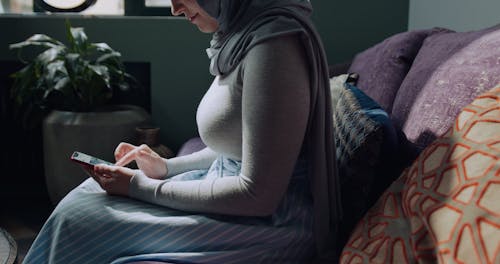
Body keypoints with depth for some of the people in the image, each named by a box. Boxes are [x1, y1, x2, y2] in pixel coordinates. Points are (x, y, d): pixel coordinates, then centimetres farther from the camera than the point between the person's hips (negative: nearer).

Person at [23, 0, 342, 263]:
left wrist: (142, 188, -15)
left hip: (271, 223, -9)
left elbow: (258, 196, -24)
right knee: (88, 194, 7)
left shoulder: (274, 42, -23)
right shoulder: (241, 33, 6)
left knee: (80, 220, -8)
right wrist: (167, 167, 6)